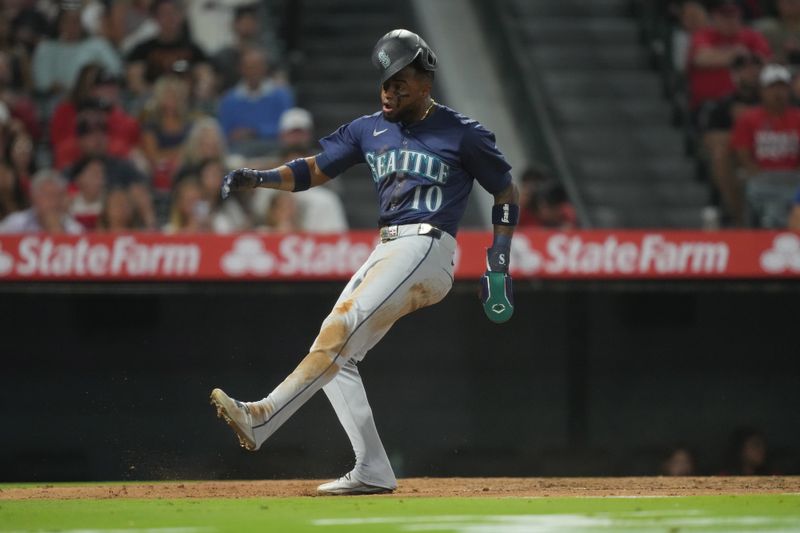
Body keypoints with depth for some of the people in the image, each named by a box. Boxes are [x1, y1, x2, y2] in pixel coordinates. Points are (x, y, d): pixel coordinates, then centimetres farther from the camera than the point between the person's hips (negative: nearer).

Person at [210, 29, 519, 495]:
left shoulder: (462, 134, -2)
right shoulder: (371, 129, 13)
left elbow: (507, 194, 5)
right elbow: (314, 170, 11)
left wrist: (498, 263, -3)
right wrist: (258, 177, -6)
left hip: (426, 250, -8)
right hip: (387, 250, 8)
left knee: (342, 329, -23)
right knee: (336, 355, 1)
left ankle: (262, 419, -33)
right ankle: (373, 473, 2)